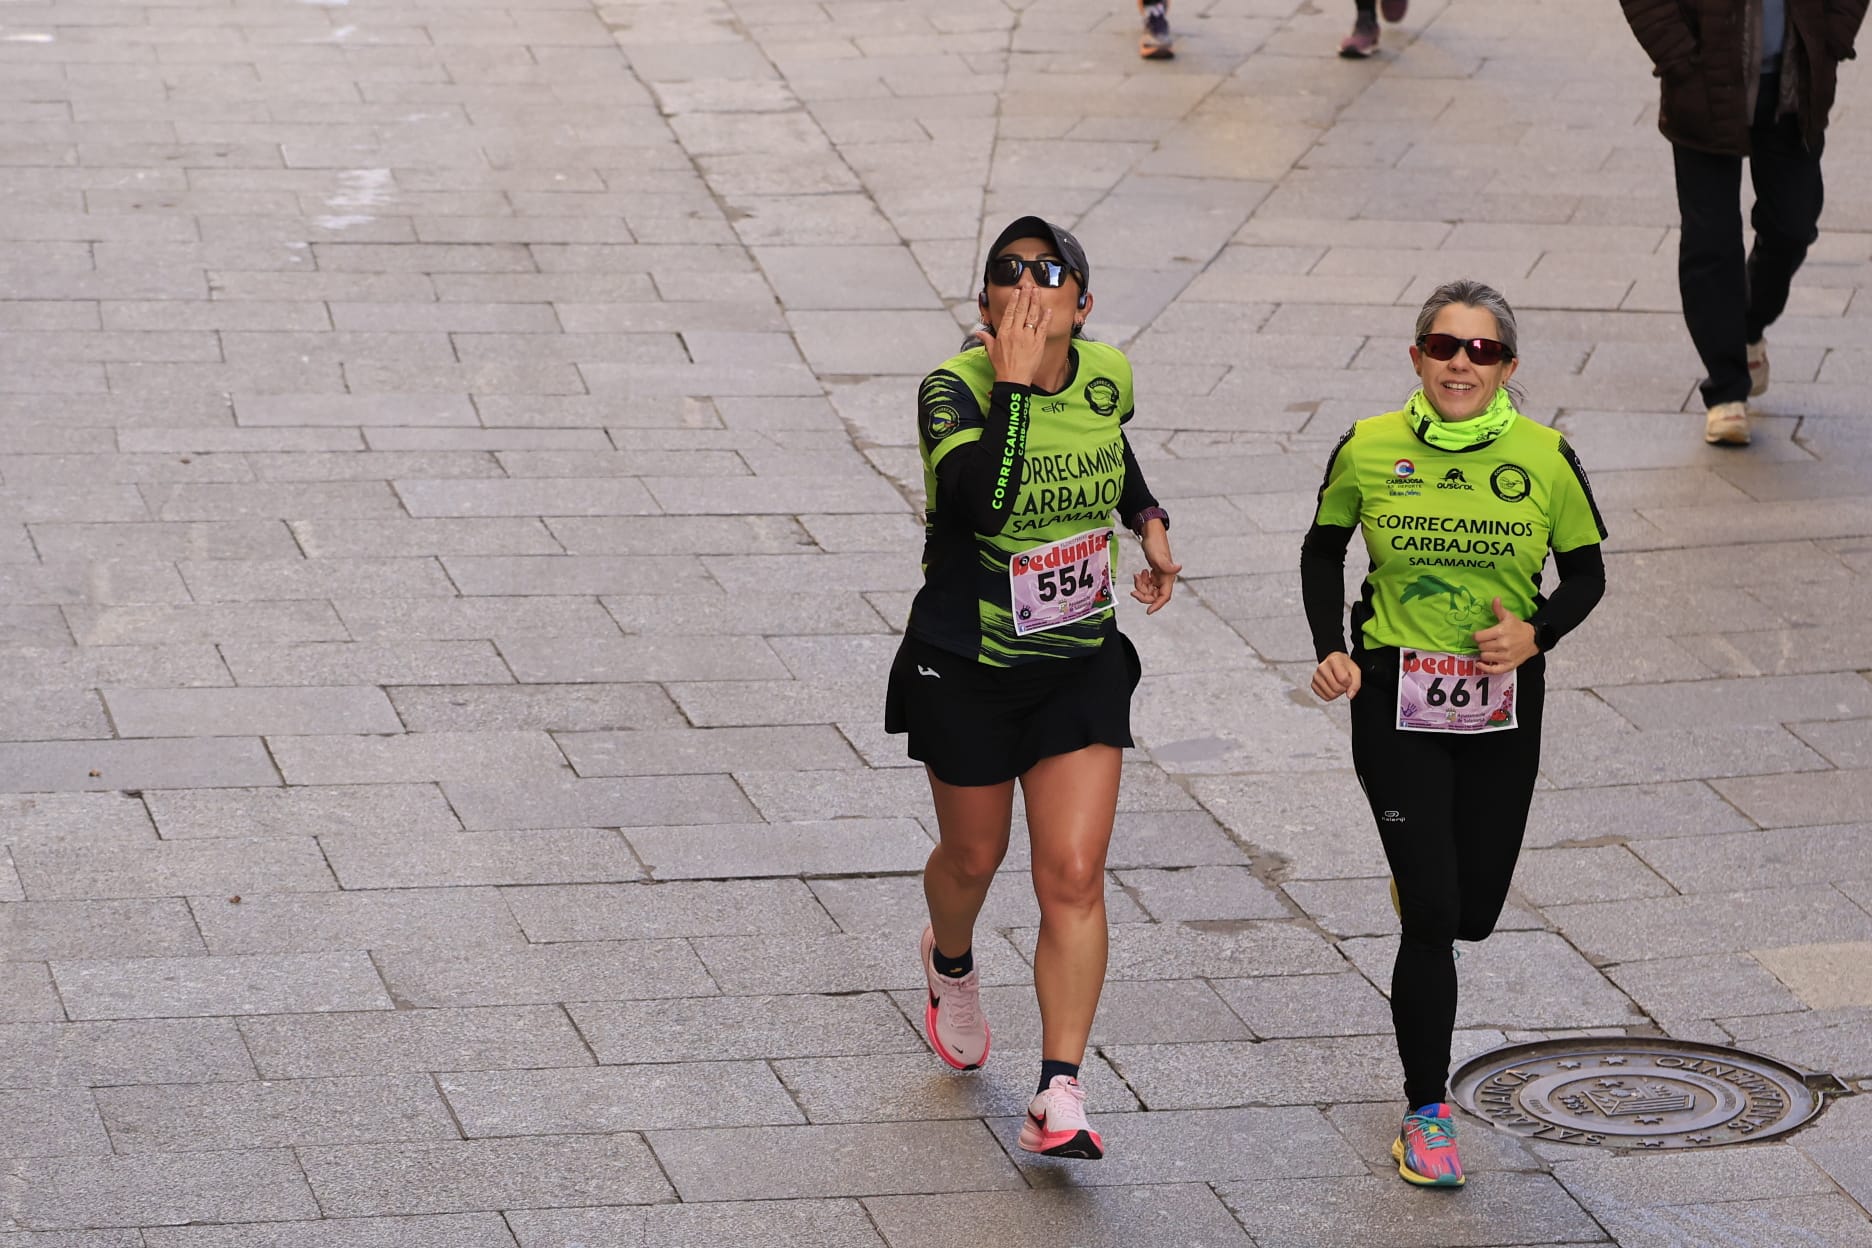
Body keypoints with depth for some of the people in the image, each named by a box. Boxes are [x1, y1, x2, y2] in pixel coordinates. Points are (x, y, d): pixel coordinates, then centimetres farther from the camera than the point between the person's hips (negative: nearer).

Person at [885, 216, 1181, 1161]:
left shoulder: (1107, 375, -4)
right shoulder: (955, 388, -20)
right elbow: (983, 500, -39)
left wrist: (1148, 518, 6)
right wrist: (1013, 384, -35)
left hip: (1079, 667, 3)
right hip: (966, 667, -2)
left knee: (1073, 878, -7)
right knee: (974, 856, 18)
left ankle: (1059, 1097, -5)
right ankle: (950, 962, 54)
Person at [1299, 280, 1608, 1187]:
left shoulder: (1544, 459, -7)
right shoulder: (1367, 451, -7)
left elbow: (1585, 573, 5)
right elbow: (1323, 549, 10)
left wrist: (1536, 633, -14)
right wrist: (1330, 650, -4)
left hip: (1501, 705, 2)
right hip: (1395, 702, -2)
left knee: (1472, 911, 12)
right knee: (1431, 916, -8)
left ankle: (1420, 881, 51)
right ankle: (1426, 1112, 6)